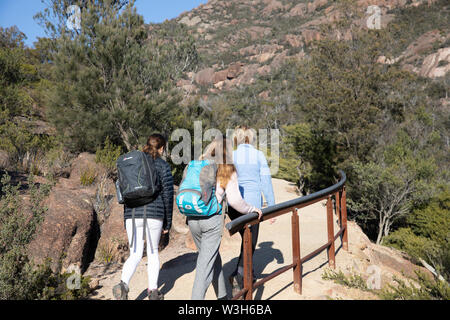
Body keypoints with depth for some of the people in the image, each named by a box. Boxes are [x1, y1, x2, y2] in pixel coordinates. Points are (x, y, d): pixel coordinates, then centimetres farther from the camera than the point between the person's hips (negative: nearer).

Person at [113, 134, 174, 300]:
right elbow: (168, 194, -2)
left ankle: (123, 284, -12)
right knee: (153, 252, 14)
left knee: (135, 254, 10)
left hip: (132, 214, 3)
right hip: (154, 214, -3)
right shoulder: (163, 166, 0)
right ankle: (153, 290, 17)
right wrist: (168, 222, 6)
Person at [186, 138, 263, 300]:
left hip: (192, 219, 5)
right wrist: (252, 209, 7)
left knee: (213, 257, 21)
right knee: (205, 264, 4)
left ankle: (222, 295, 35)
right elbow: (235, 200, -7)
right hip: (212, 219, -5)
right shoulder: (227, 171, -1)